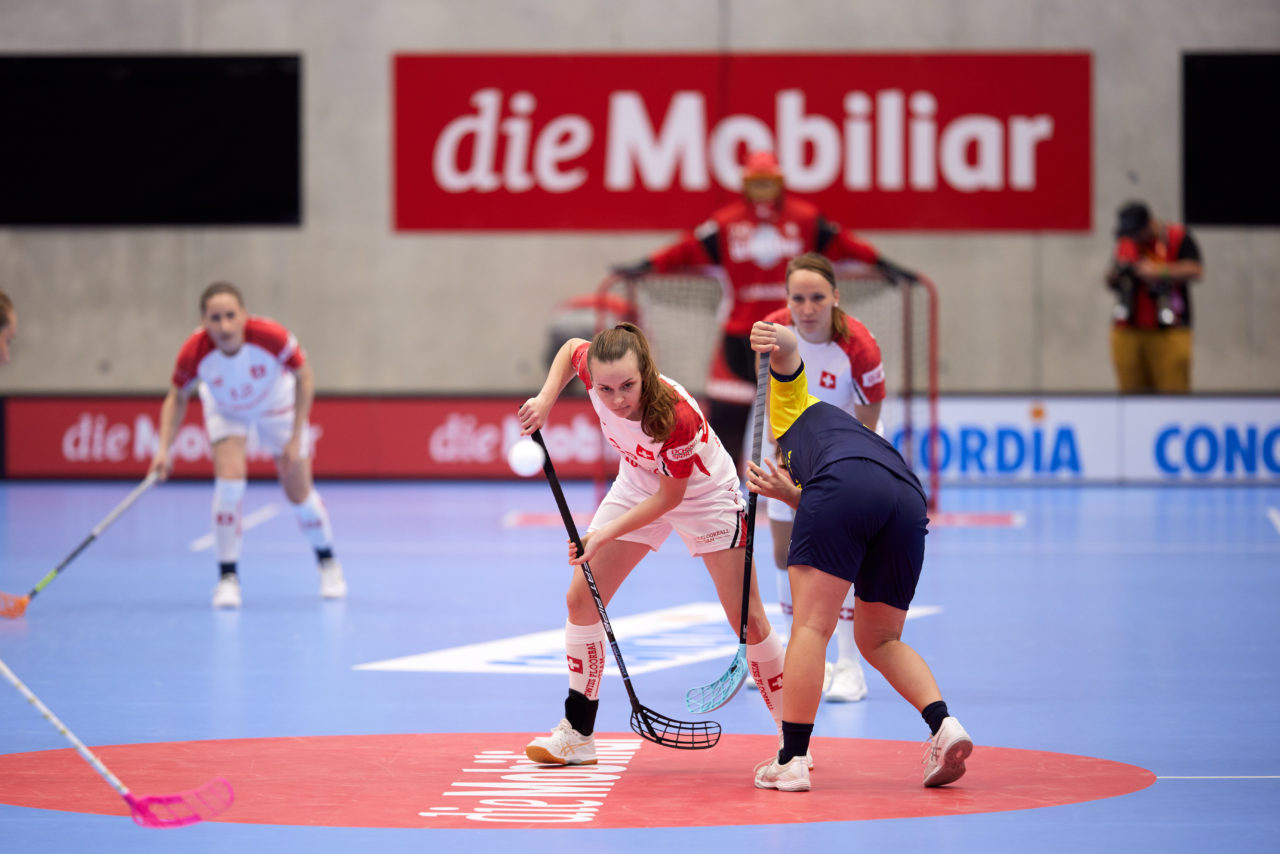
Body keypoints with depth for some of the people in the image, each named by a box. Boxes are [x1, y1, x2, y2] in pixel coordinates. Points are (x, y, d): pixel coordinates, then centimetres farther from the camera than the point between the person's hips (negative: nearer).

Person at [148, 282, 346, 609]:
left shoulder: (271, 337, -39)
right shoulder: (194, 352, -34)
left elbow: (305, 378, -21)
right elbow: (177, 398, -14)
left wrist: (296, 438, -23)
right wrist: (164, 449, -26)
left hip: (276, 405, 0)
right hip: (225, 410, 0)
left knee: (299, 493, 4)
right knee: (230, 480, -21)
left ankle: (328, 564, 32)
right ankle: (227, 578, -8)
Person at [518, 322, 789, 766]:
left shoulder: (677, 417, -40)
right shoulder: (595, 369, -27)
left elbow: (669, 497, -27)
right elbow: (572, 347, -1)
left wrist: (606, 534, -30)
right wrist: (546, 398, -14)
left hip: (703, 496, -5)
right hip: (638, 486, 5)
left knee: (747, 620, -9)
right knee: (581, 597, -1)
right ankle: (577, 734, 9)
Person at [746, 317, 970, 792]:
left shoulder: (793, 409, 36)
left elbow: (789, 350, 15)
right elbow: (837, 529, 27)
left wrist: (776, 341, -6)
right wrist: (791, 495, 22)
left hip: (846, 480, -6)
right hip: (910, 500, 6)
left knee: (810, 628, -5)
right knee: (879, 641, 19)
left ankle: (791, 761, -11)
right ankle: (943, 725, -3)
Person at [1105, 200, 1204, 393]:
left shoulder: (1178, 238, 0)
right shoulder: (1125, 243, 14)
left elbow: (1195, 270, -13)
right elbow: (1110, 283, 18)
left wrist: (1158, 271, -17)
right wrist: (1116, 274, -4)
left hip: (1168, 332, -4)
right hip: (1127, 332, 4)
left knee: (1172, 392, -11)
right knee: (1131, 393, -2)